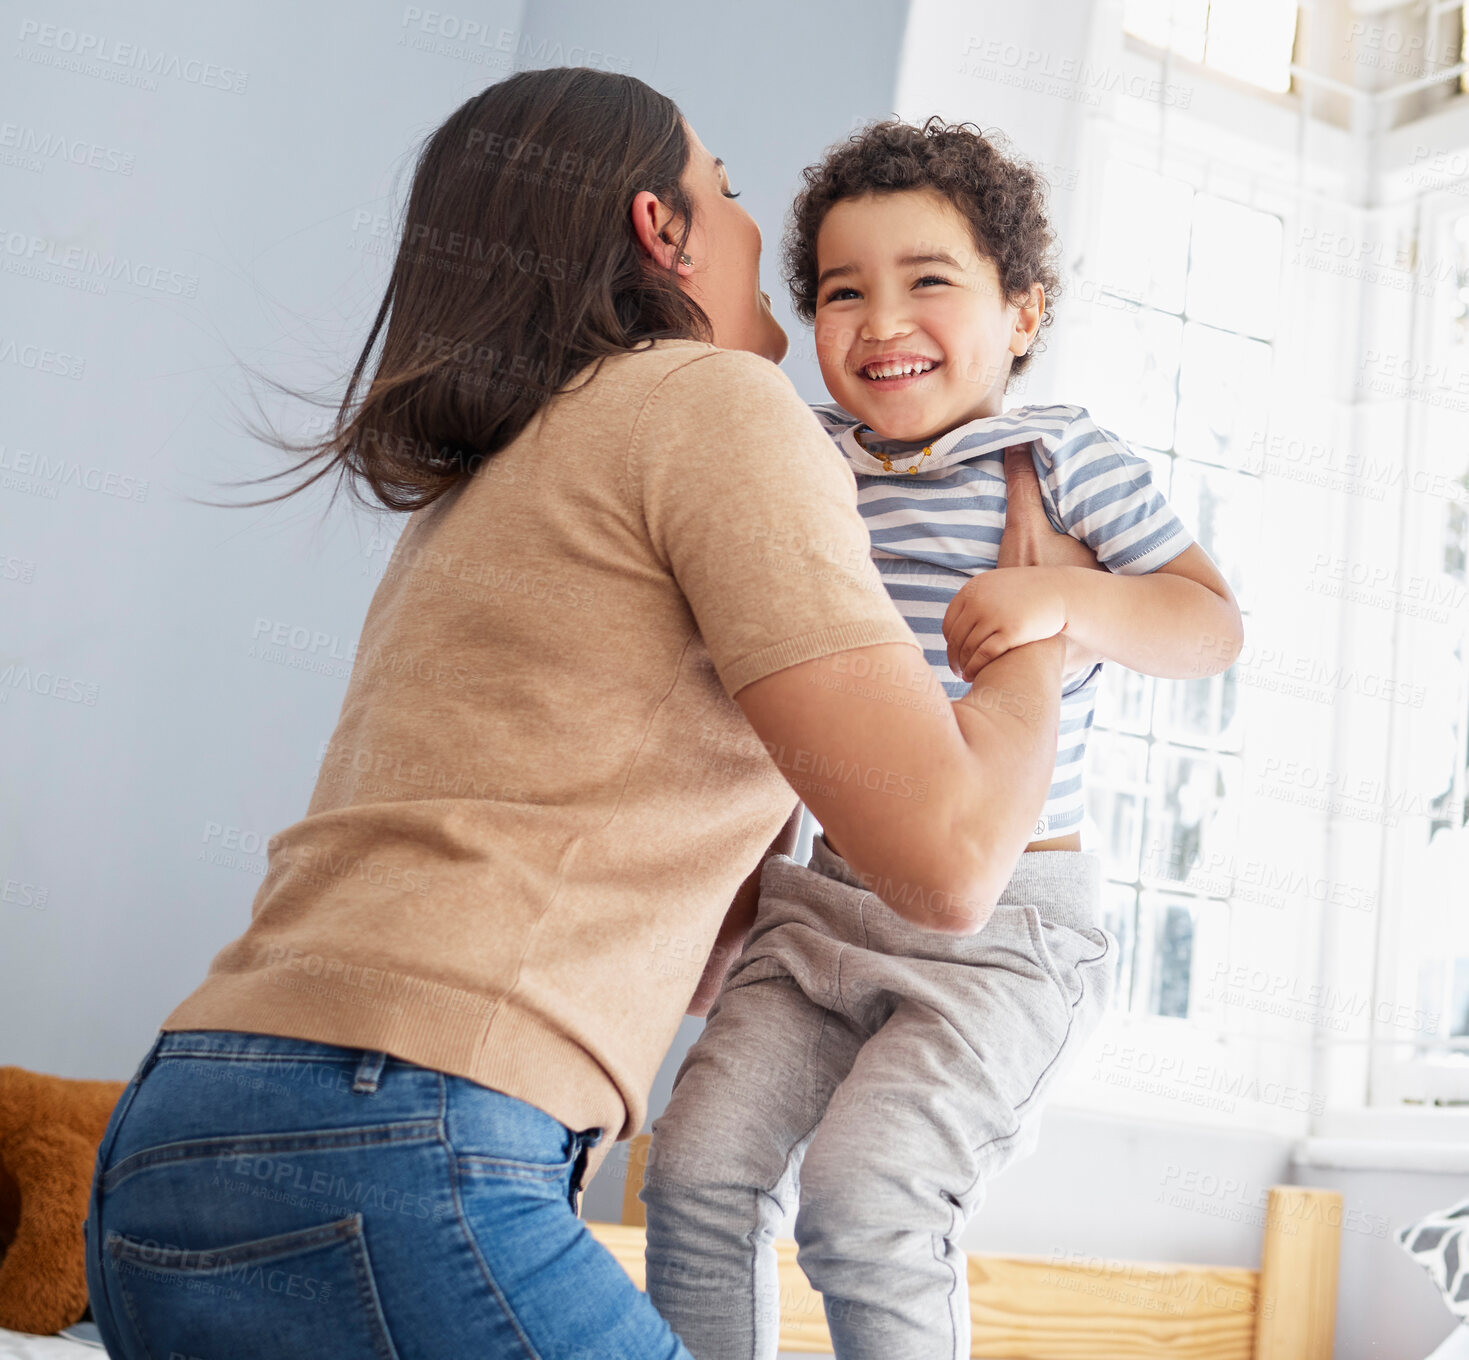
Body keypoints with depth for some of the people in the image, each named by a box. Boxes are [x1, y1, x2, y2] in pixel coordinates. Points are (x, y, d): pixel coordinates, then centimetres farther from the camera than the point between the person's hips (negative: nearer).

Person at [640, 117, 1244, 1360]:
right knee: (698, 1167, -7)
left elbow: (1213, 621, -7)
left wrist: (1069, 599, -26)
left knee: (862, 1191, -20)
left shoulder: (1064, 456, -4)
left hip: (1007, 926, -5)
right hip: (828, 902, 5)